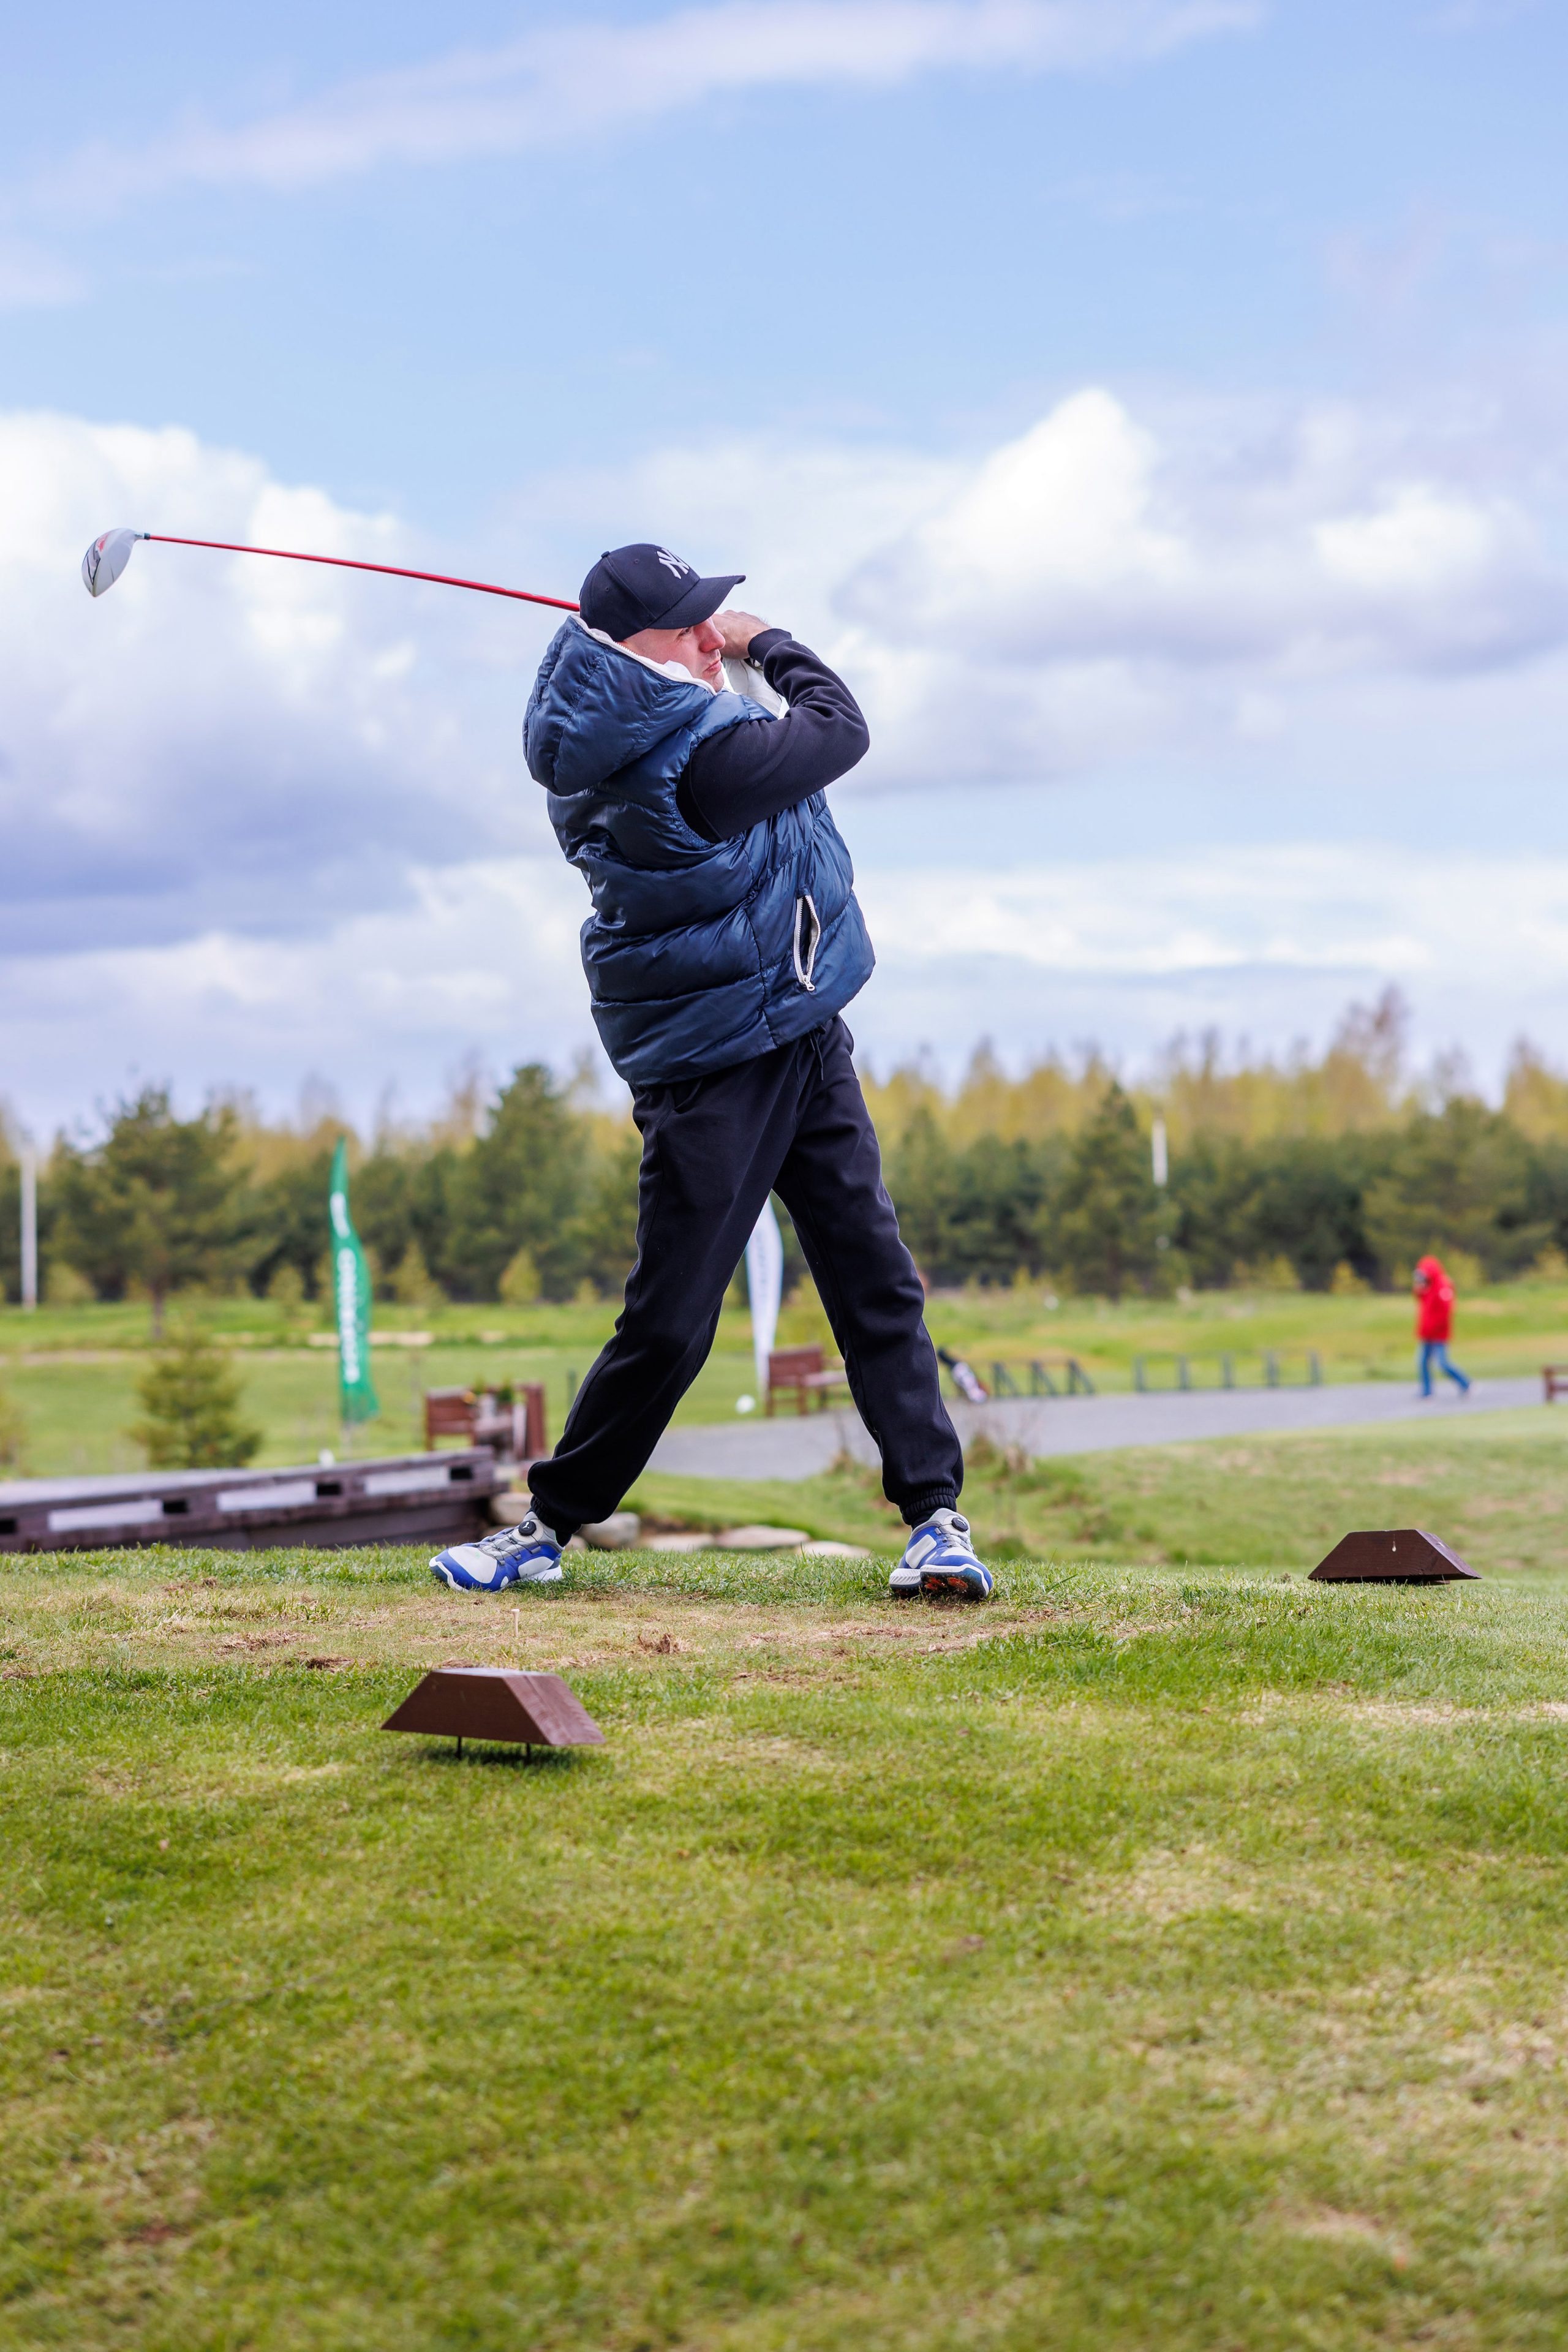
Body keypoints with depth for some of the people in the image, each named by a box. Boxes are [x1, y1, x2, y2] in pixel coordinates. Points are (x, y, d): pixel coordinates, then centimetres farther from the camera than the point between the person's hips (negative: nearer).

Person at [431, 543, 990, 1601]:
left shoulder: (609, 738, 2)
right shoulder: (696, 762, -24)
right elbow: (841, 729, -8)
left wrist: (736, 655, 5)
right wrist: (768, 642, 6)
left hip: (804, 1040, 9)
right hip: (715, 1067, -9)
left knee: (877, 1282, 3)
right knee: (669, 1324, -2)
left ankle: (936, 1513, 4)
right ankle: (549, 1524, 13)